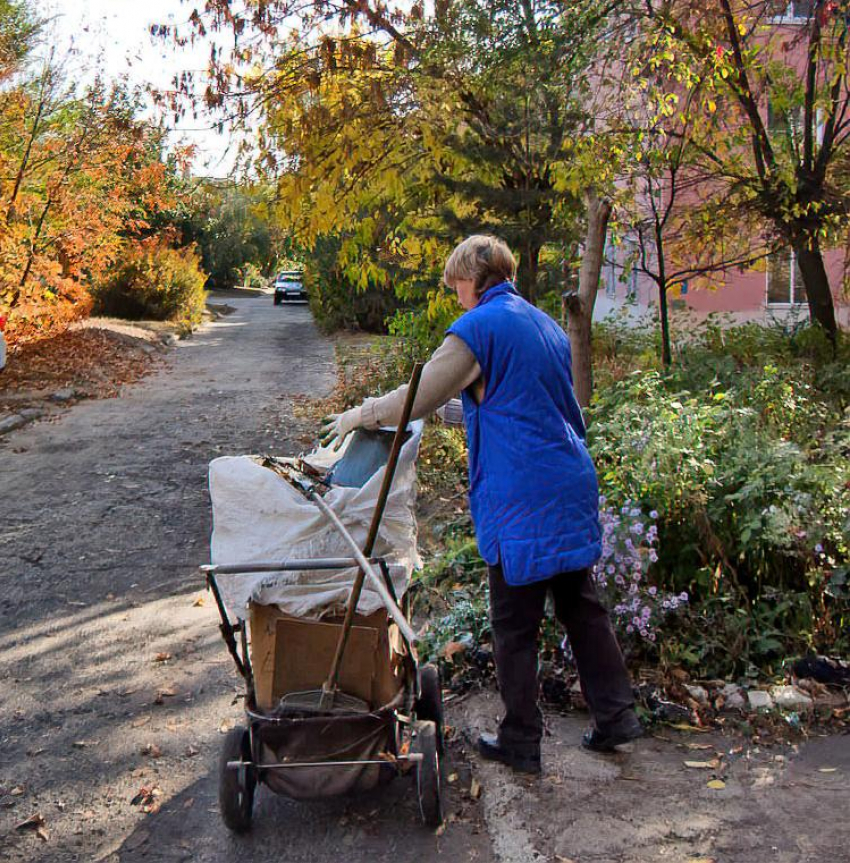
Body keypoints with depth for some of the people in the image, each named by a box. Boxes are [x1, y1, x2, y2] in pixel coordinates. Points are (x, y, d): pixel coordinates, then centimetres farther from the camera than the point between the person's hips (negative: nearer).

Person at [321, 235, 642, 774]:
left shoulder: (478, 328, -9)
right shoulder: (548, 325, 16)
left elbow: (421, 396, -9)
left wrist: (359, 416, 6)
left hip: (521, 498, -8)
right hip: (574, 487, 8)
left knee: (515, 626, 4)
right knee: (581, 605, 18)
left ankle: (521, 743, 16)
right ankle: (616, 715, 25)